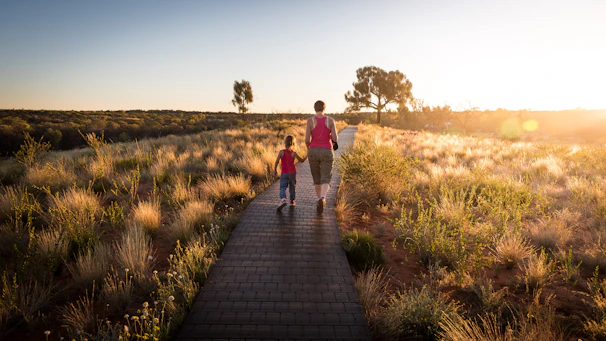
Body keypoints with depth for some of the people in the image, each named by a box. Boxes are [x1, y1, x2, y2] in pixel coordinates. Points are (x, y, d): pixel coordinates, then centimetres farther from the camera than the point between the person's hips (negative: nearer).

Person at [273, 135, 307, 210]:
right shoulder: (294, 153, -6)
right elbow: (302, 160, 3)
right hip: (293, 172, 1)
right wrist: (307, 155, 18)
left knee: (282, 187, -5)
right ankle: (292, 201, 29)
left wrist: (275, 170, 4)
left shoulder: (281, 152, -6)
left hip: (284, 173, -1)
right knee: (292, 187, 19)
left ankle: (283, 199, -31)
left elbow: (277, 161, -8)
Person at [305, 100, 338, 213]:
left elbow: (307, 140, -9)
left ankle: (320, 200, 28)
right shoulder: (331, 120, -2)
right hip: (326, 152, -1)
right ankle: (322, 198, -32)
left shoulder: (310, 120, -4)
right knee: (325, 180, -3)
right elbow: (335, 139, -7)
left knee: (317, 178, 19)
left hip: (313, 152, 1)